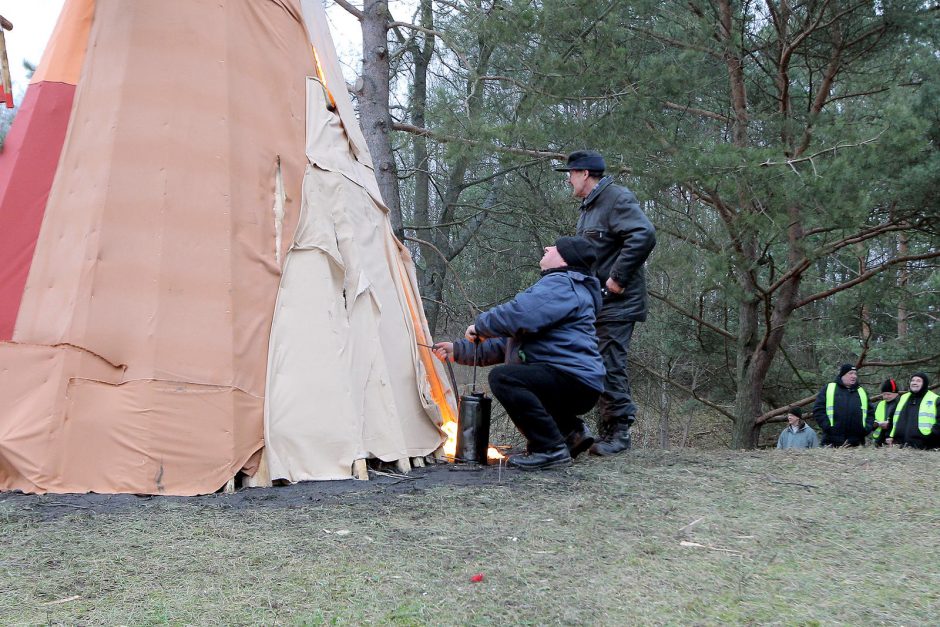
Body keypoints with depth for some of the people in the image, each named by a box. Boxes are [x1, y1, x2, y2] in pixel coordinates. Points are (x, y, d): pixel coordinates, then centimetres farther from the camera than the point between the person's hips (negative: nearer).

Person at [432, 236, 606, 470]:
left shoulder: (561, 285, -10)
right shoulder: (556, 284, 24)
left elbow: (519, 315, -27)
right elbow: (506, 343, 24)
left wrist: (480, 325, -8)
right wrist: (458, 350, 20)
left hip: (575, 381, -11)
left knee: (503, 378, -27)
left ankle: (551, 449, -23)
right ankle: (569, 432, 18)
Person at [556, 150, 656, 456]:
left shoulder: (618, 199, -12)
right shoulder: (589, 207, 20)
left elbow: (644, 236, -26)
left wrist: (618, 278, -23)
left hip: (615, 304, -10)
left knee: (610, 368, -8)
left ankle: (618, 433, 1)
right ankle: (572, 426, 19)